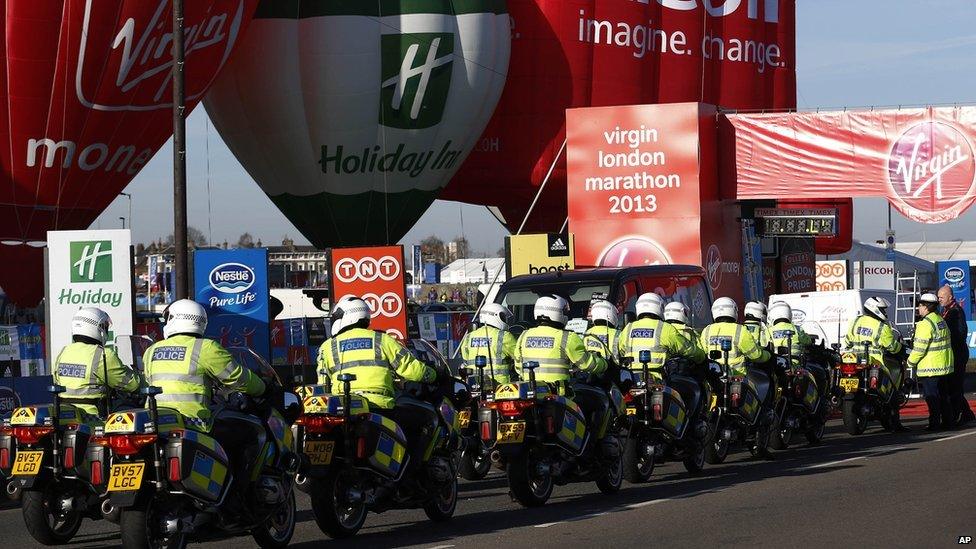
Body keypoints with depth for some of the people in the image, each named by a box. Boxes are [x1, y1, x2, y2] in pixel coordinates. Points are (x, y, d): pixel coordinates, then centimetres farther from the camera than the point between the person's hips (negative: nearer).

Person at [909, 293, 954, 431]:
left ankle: (934, 423, -5)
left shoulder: (926, 324, -17)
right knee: (944, 396, 15)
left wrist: (911, 361, -5)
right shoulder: (940, 320, 13)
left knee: (932, 397, -5)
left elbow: (919, 348, -19)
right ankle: (947, 421, 19)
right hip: (945, 367, 9)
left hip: (930, 368, -9)